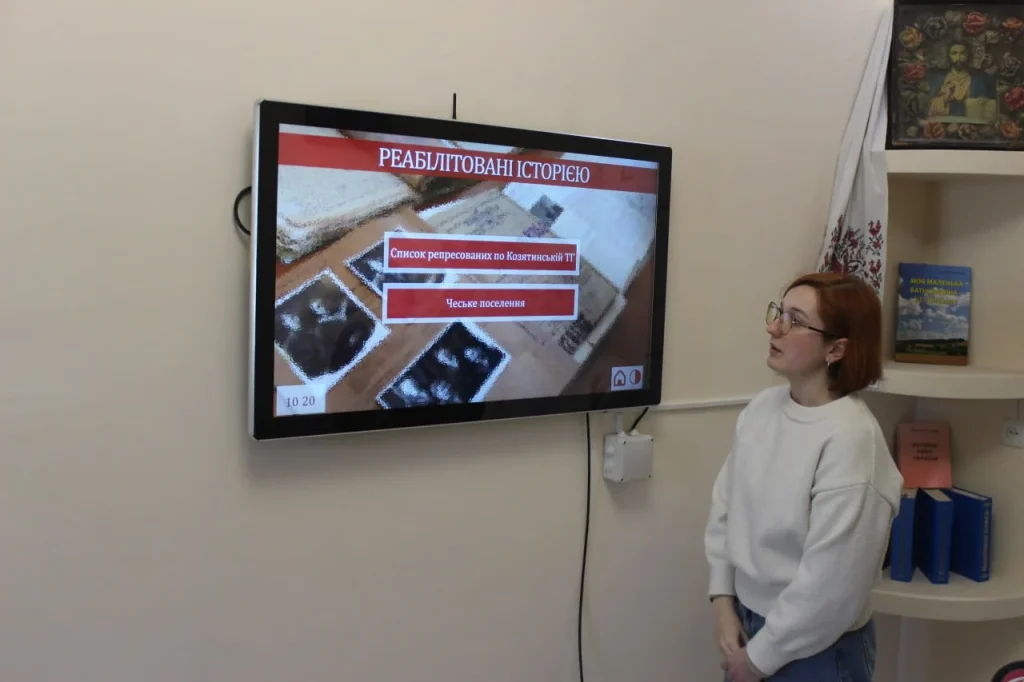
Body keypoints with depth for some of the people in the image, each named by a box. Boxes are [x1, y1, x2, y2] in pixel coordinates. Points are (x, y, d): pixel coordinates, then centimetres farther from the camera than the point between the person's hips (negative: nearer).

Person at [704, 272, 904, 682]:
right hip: (746, 622, 6)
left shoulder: (850, 441, -23)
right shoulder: (762, 407, -4)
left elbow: (829, 586, -22)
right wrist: (723, 602, -2)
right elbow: (725, 505, 4)